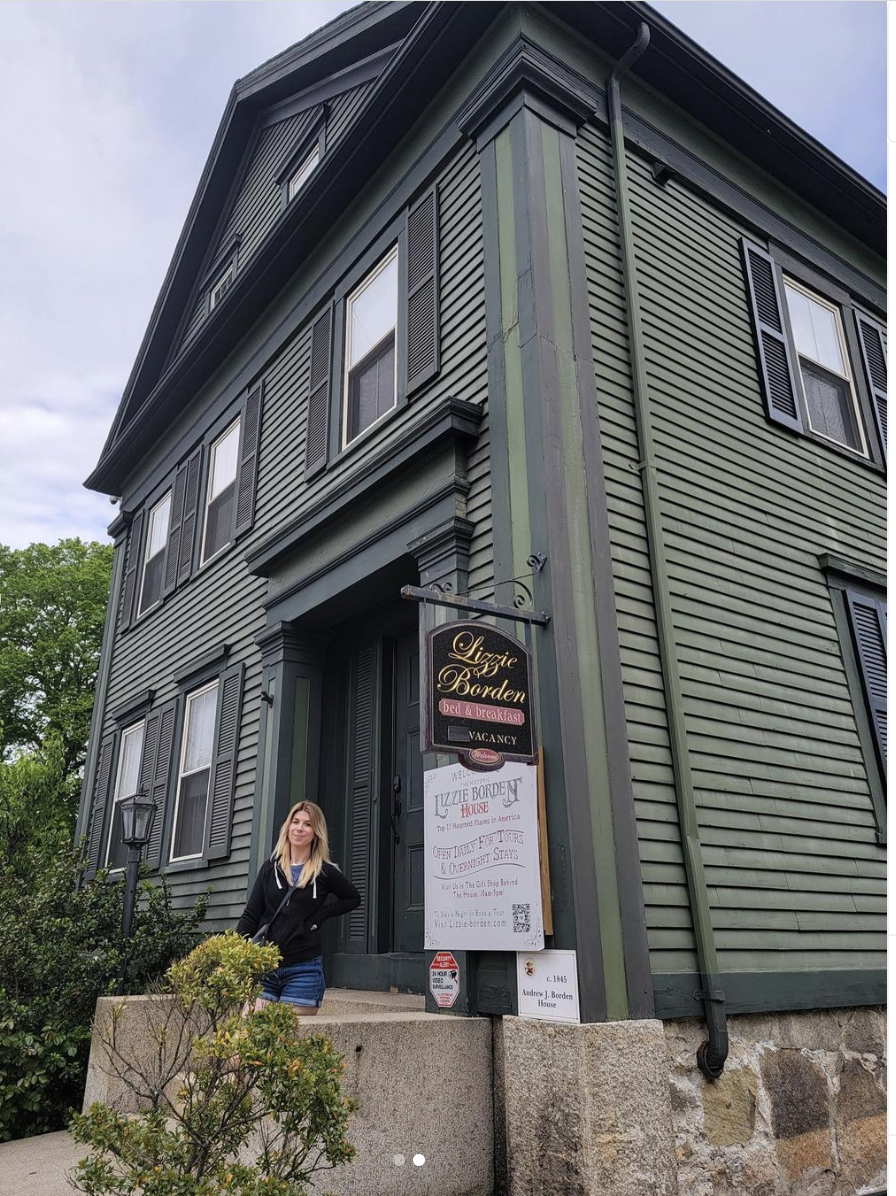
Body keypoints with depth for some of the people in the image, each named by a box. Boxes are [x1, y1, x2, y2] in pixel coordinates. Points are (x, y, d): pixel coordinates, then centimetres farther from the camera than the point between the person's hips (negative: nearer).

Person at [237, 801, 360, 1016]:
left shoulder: (325, 872, 0)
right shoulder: (271, 867, 7)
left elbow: (353, 898, 14)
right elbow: (251, 915, 6)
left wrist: (322, 914, -1)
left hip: (304, 969, -2)